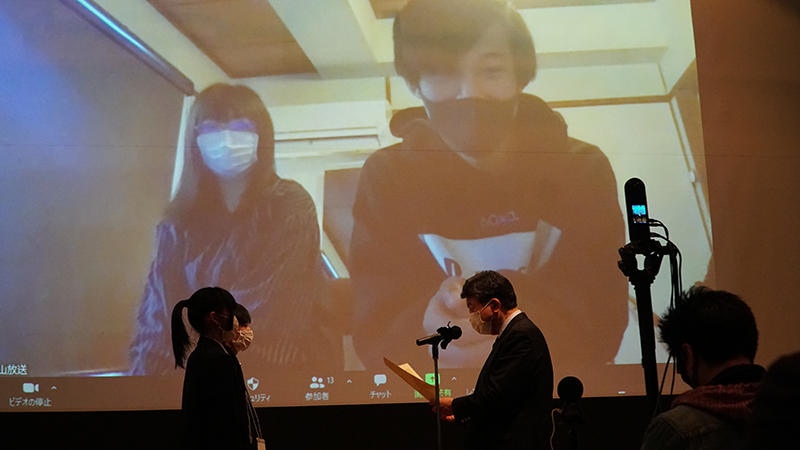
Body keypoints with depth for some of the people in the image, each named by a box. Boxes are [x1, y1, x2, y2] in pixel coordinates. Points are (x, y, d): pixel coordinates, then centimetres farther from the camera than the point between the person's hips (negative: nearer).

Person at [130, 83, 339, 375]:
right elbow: (157, 308, 1)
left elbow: (264, 302, -13)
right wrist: (145, 370, -13)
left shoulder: (291, 205, -3)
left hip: (279, 367, -2)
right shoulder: (179, 219, 9)